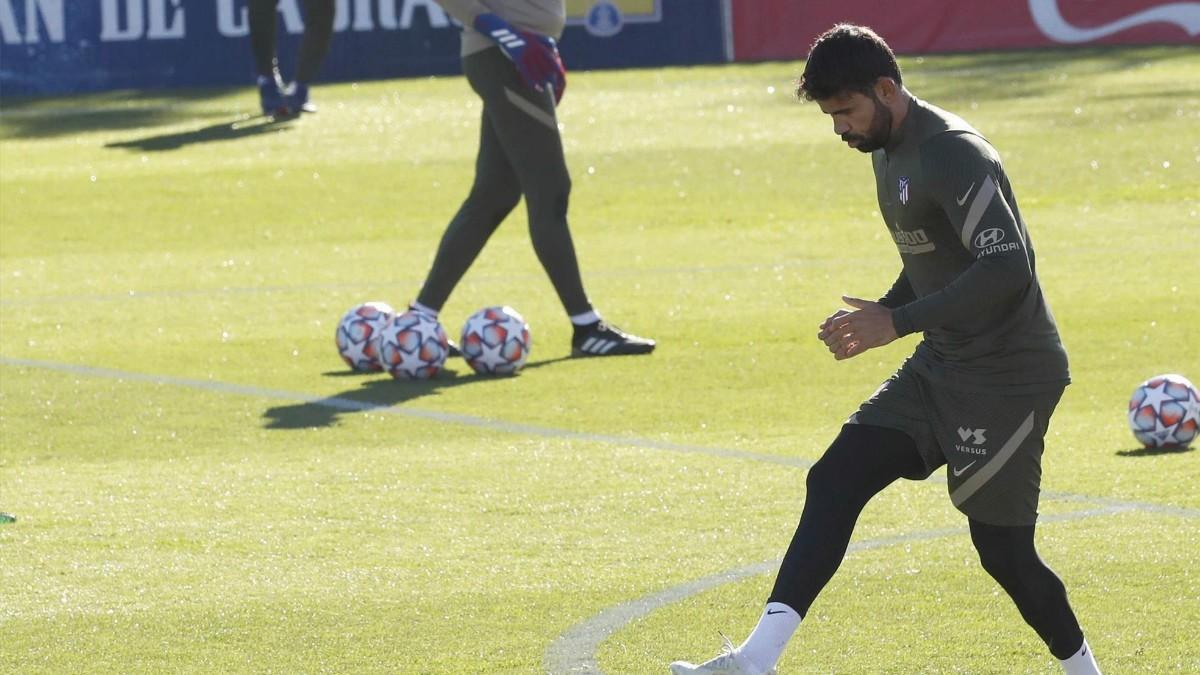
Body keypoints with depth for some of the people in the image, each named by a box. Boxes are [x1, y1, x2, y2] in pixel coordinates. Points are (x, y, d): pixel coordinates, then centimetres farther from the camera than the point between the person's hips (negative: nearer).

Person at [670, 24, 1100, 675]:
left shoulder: (954, 157, -21)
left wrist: (897, 322, -28)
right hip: (941, 366, 9)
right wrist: (879, 314, 5)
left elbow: (1008, 270, -30)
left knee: (1002, 550, -4)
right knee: (835, 480, -3)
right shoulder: (889, 153, 10)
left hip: (1009, 376, -9)